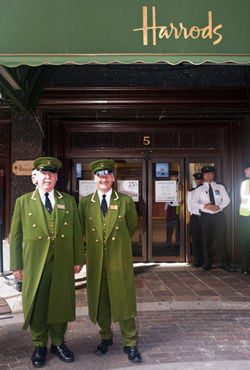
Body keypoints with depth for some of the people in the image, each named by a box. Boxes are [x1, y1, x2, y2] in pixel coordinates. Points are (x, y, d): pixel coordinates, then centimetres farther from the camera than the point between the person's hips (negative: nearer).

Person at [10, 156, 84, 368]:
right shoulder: (23, 202, 3)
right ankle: (39, 346, 28)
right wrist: (17, 265, -1)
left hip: (63, 264, 1)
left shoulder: (68, 201, 7)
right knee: (36, 305, 9)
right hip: (34, 264, -1)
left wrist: (78, 259, 2)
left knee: (61, 303, 11)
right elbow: (16, 235, 2)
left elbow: (77, 232, 6)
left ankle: (58, 343, 30)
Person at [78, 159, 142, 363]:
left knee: (124, 301, 5)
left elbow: (132, 227, 11)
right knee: (100, 302, 14)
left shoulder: (126, 201, -3)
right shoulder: (85, 202, 0)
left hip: (120, 259, -2)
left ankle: (130, 343, 20)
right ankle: (106, 337, 34)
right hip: (96, 260, 2)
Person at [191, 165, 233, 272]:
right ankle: (207, 264, 17)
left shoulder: (220, 187, 9)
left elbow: (226, 200, 5)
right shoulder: (199, 190, 4)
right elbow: (194, 203, -3)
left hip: (219, 215, 0)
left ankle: (224, 263, 9)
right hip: (206, 216, 0)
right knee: (207, 241, 5)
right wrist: (205, 206, -19)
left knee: (221, 240, 0)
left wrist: (219, 206, -13)